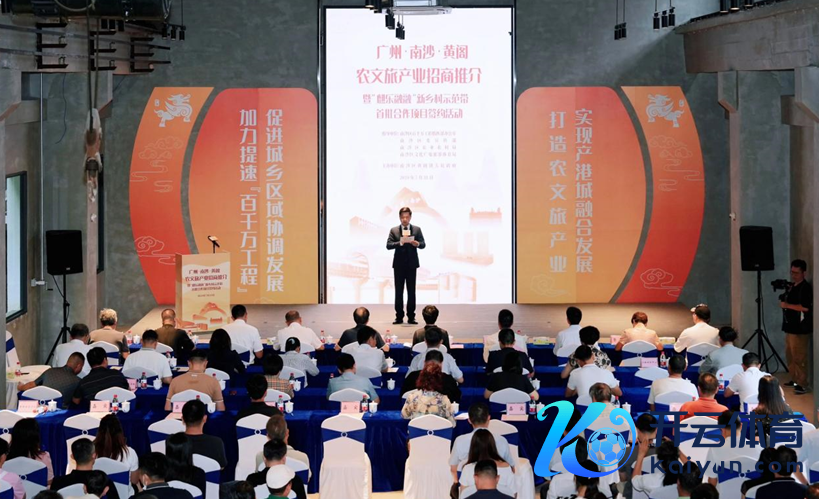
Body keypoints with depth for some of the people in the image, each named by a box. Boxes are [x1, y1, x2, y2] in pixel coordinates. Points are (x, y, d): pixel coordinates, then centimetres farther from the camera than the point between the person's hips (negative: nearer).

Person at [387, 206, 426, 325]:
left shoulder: (417, 229, 6)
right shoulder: (394, 230, 4)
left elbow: (423, 244, 1)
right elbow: (388, 245, -7)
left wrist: (417, 244, -22)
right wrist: (400, 242, -23)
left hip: (411, 264, 0)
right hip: (399, 264, 0)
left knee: (411, 291, 1)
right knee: (398, 291, 2)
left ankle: (411, 317, 4)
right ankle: (399, 317, 6)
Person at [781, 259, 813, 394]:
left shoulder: (806, 288, -13)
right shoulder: (792, 287, 16)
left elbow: (805, 307, -23)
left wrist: (787, 305, -18)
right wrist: (783, 302, 9)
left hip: (800, 329, -9)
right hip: (790, 327, 9)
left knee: (799, 357, -9)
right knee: (790, 356, 14)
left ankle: (802, 384, -8)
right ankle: (795, 379, 25)